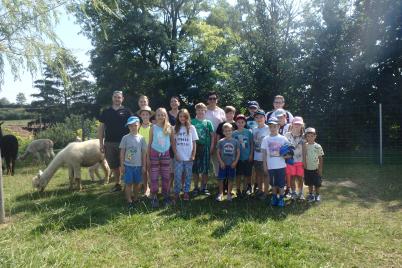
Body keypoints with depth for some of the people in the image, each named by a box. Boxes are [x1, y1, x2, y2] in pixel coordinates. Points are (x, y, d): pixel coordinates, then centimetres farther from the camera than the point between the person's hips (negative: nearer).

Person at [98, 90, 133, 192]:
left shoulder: (126, 111, 3)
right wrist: (101, 143, 3)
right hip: (109, 143, 3)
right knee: (114, 166, 11)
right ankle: (117, 184, 25)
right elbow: (101, 128, 9)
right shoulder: (106, 112, 9)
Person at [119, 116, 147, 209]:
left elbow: (144, 152, 4)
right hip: (128, 165, -2)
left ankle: (135, 199, 27)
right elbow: (122, 152, 0)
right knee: (129, 183, 2)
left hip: (138, 165, 2)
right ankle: (129, 201, 11)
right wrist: (122, 165, -3)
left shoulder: (141, 138, 0)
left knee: (137, 183, 11)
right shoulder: (125, 138, -3)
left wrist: (144, 165, 3)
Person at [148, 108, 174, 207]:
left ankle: (166, 196, 20)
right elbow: (150, 142, 2)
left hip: (165, 154, 1)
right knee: (154, 177, 2)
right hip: (154, 153, -1)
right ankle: (154, 197, 12)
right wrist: (148, 156, 0)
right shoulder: (153, 127, -2)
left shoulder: (169, 127, -1)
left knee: (166, 176, 7)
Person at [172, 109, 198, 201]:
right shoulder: (175, 128, 3)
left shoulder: (191, 128, 2)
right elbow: (173, 143, 4)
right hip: (178, 157, 0)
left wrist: (193, 155, -3)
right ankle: (177, 193, 14)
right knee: (178, 175, 2)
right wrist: (176, 154, -6)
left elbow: (194, 143, 3)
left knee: (188, 176, 8)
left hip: (189, 157, 0)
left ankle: (186, 192, 19)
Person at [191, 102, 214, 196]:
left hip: (205, 148, 1)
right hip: (195, 147, -1)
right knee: (195, 169, 5)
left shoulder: (208, 122, 6)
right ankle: (196, 188, 17)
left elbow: (212, 136, 7)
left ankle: (204, 188, 18)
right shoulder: (192, 122, 2)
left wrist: (211, 147, -1)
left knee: (205, 169, 6)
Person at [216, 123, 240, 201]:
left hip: (232, 164, 1)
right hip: (223, 164, 0)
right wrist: (221, 162, -7)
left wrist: (235, 162, -5)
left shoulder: (235, 141, 1)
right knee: (220, 179, 0)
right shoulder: (221, 141, 0)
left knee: (231, 179, 8)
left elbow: (238, 152, 3)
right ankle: (221, 193, 17)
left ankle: (229, 194, 22)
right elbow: (218, 152, 2)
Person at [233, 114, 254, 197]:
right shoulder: (234, 133, -1)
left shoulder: (249, 132, -2)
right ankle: (238, 190, 20)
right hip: (238, 157, 0)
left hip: (247, 157, 0)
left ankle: (245, 190, 22)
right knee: (238, 174, 8)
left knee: (247, 174, 8)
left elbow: (251, 144, 3)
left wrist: (251, 155, -2)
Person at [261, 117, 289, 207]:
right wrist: (265, 165, 2)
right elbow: (264, 153, 4)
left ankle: (281, 198, 19)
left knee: (281, 183, 5)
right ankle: (274, 197, 27)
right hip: (270, 166, 1)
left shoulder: (283, 138, -2)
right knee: (273, 183, 12)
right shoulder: (266, 139, 1)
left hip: (281, 165, -1)